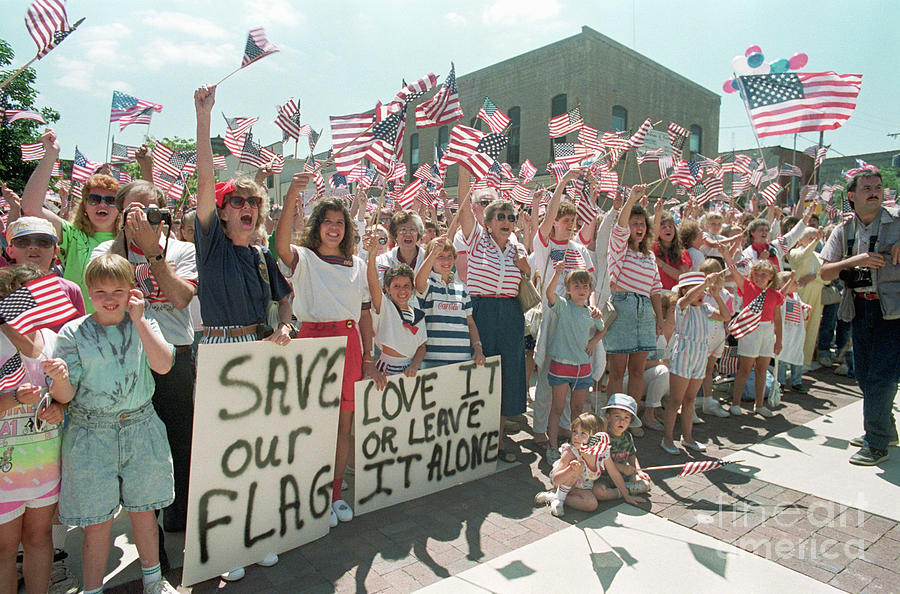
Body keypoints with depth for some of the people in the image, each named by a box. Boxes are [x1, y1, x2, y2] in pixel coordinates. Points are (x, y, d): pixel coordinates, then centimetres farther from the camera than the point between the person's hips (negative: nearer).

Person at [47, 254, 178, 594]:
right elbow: (65, 396, -5)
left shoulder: (143, 325, 2)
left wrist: (139, 319, -16)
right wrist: (60, 378, -28)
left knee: (143, 510, 16)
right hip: (91, 436, -2)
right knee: (97, 522, 6)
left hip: (141, 431, 2)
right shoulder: (73, 333, -4)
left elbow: (163, 365, -15)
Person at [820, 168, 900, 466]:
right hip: (859, 308, 4)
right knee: (864, 375, 14)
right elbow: (825, 272, 1)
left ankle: (876, 444, 8)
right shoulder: (843, 230, 5)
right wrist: (854, 260, -15)